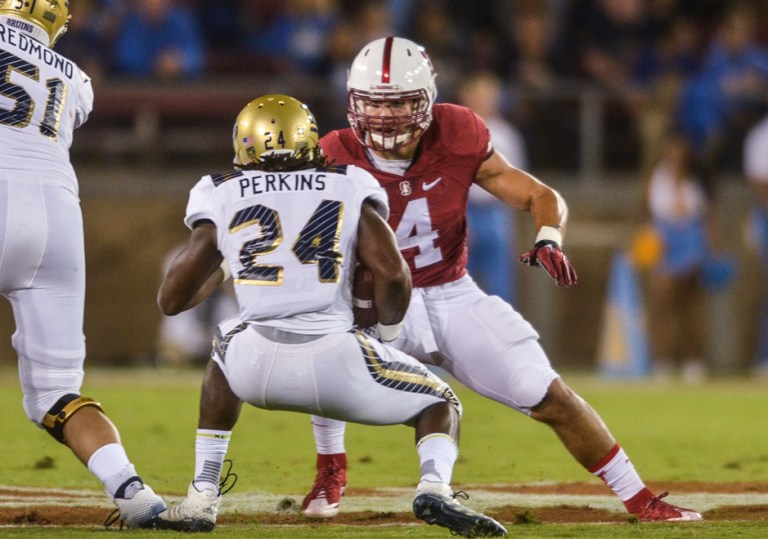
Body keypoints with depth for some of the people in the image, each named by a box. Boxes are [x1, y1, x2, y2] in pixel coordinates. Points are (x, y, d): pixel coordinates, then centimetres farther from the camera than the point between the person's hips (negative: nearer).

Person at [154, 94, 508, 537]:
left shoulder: (221, 197, 13)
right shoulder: (352, 188, 12)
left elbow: (172, 300, 14)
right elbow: (392, 274, -2)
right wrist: (390, 326, 19)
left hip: (258, 366, 2)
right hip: (335, 364, -2)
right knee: (439, 404, 23)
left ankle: (201, 499, 30)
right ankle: (435, 487, -11)